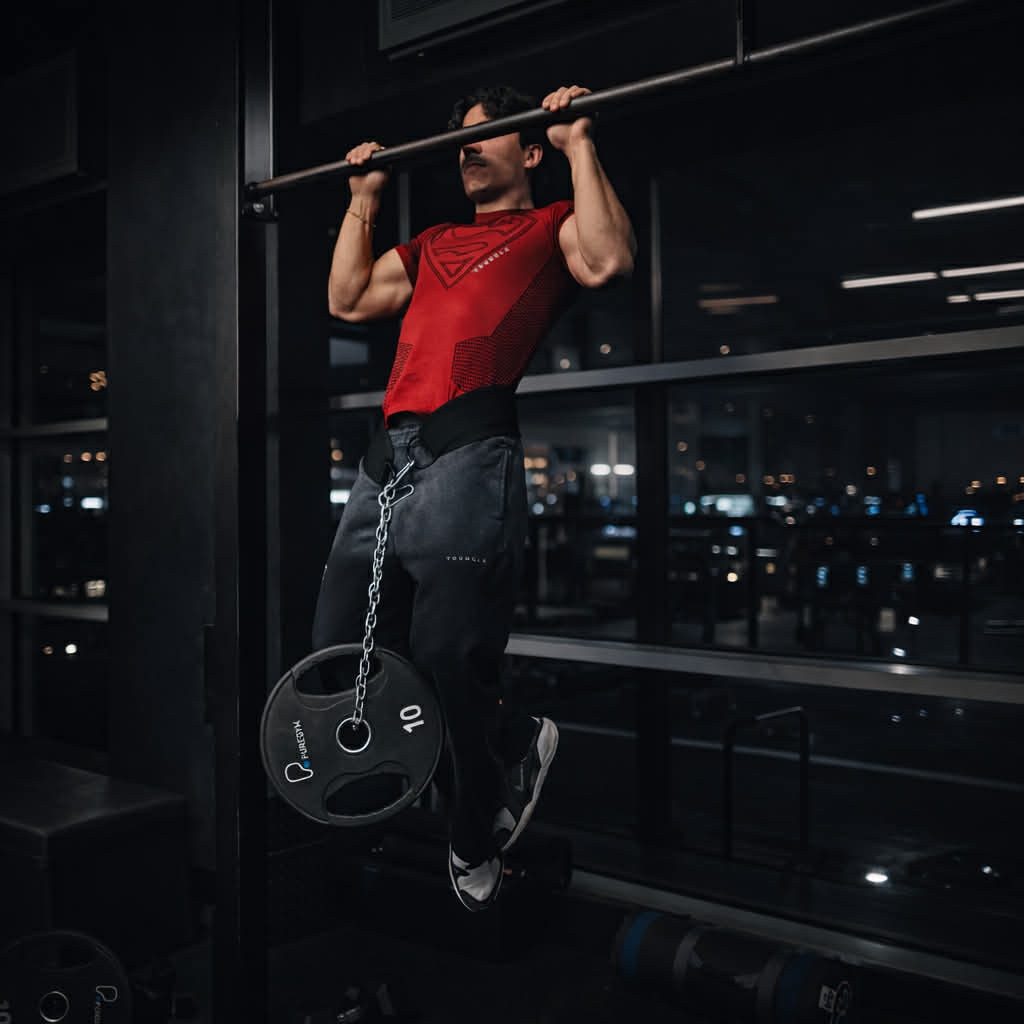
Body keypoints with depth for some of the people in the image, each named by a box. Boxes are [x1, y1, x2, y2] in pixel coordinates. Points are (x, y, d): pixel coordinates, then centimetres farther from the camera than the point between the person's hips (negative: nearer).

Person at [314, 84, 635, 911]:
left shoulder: (550, 226, 15)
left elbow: (607, 260, -7)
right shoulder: (434, 243, 33)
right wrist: (364, 198, 34)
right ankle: (512, 746, 21)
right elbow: (348, 300, 31)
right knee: (340, 658, 6)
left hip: (468, 451, -7)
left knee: (448, 664, -10)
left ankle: (477, 838, 17)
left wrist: (579, 142, 0)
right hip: (387, 455, 8)